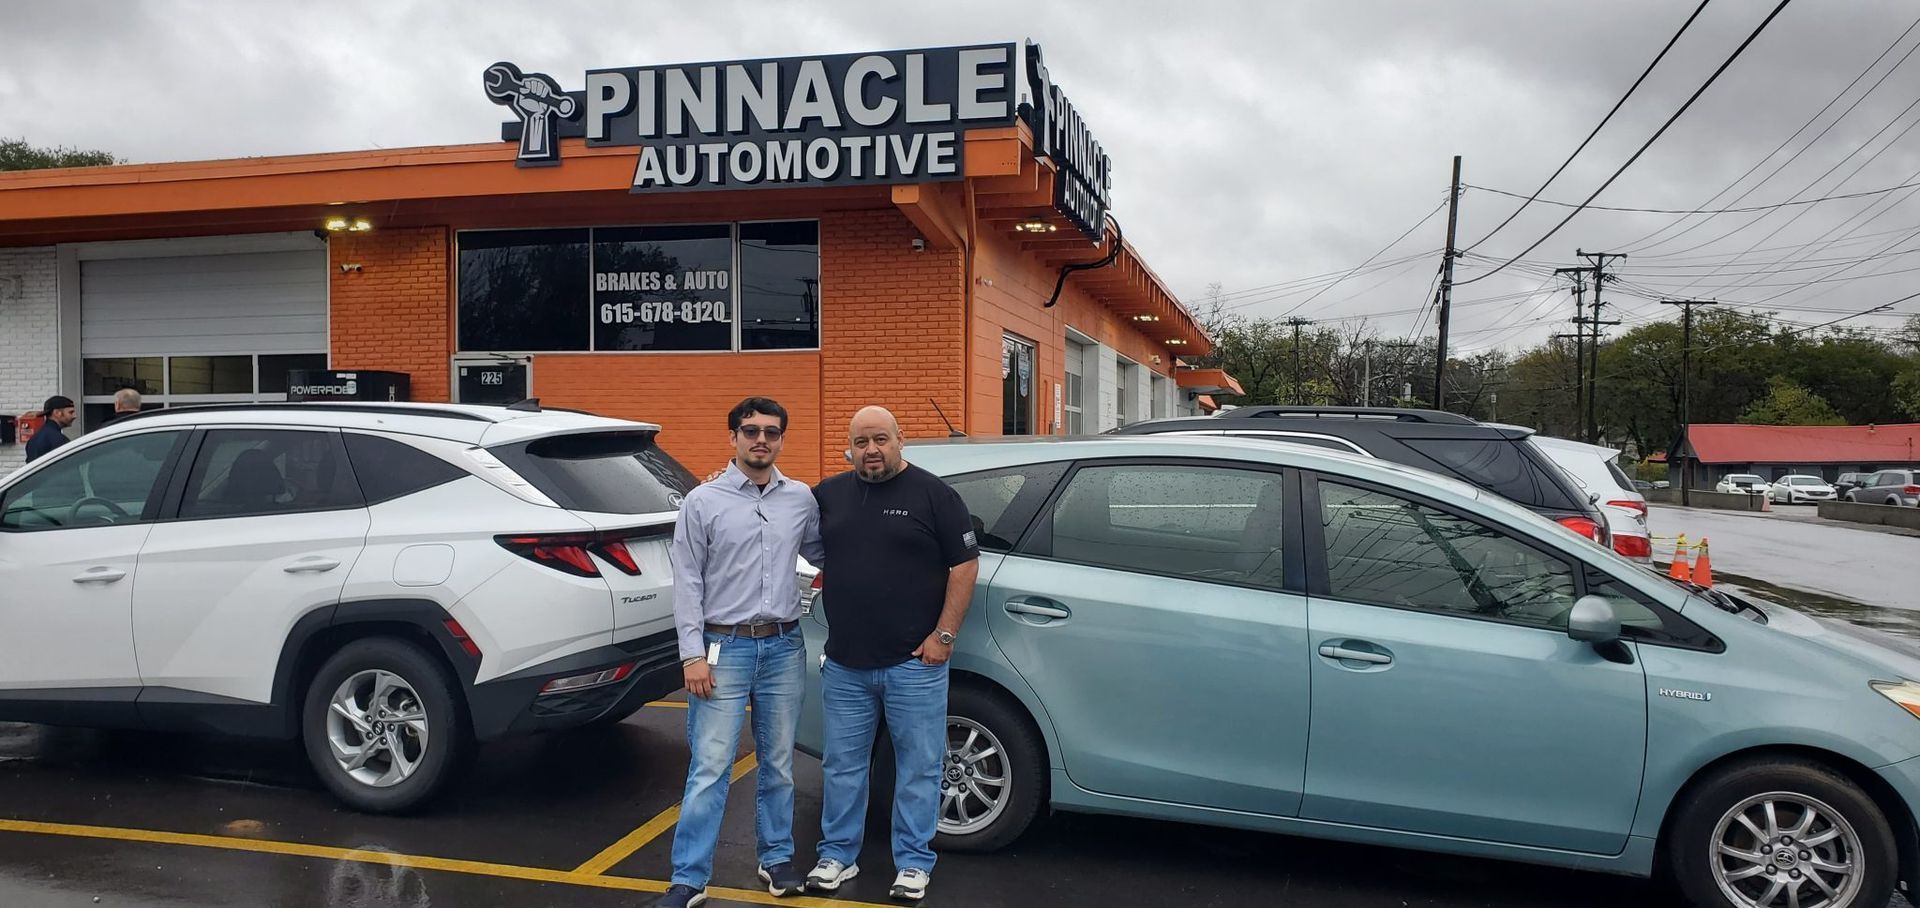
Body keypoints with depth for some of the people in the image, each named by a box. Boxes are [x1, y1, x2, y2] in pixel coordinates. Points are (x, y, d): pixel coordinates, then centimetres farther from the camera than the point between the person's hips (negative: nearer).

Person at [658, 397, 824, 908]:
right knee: (710, 769, -4)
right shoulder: (703, 502, -2)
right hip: (724, 648, -3)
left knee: (779, 764, 13)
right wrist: (693, 654, -9)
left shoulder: (801, 499, 6)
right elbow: (687, 582, -3)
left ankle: (777, 858, 29)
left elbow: (821, 554, 22)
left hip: (784, 647, 3)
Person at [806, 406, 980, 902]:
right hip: (844, 664, 4)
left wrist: (944, 634, -10)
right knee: (841, 763, 13)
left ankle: (914, 862, 19)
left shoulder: (933, 494, -4)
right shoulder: (828, 495, 8)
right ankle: (837, 854, 27)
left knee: (918, 766, 5)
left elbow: (965, 564, -5)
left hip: (915, 663, -3)